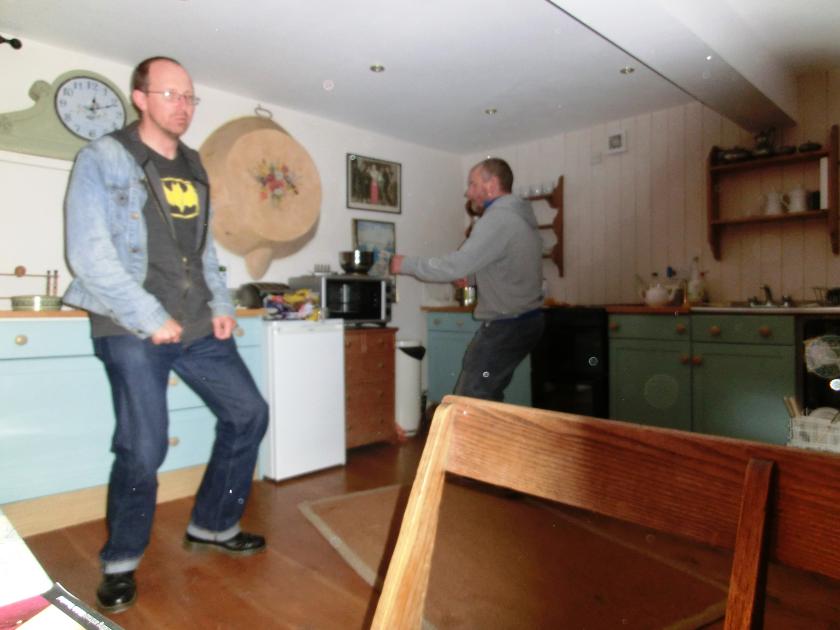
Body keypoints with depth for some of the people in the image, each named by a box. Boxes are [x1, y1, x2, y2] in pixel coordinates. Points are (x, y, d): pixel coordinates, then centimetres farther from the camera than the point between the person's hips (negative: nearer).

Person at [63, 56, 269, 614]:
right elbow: (89, 252, -12)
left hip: (199, 326, 7)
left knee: (249, 413, 5)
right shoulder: (104, 158, -3)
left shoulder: (193, 168, 16)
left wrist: (222, 305, 6)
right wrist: (151, 319, -15)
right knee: (143, 449, -7)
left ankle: (212, 526, 25)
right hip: (133, 329, -6)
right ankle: (121, 562, 21)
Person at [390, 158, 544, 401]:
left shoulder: (497, 220, -17)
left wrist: (406, 264, -11)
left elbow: (455, 266, -22)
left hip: (505, 326, -10)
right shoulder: (520, 216, 15)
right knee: (488, 397, 15)